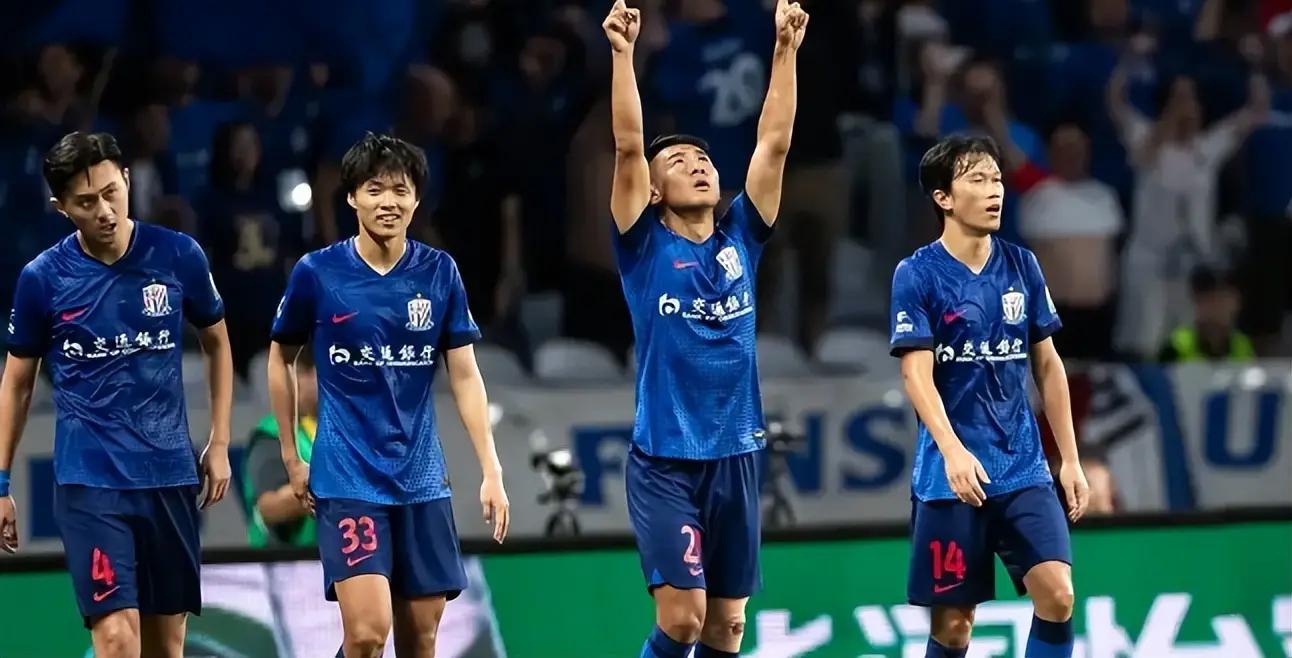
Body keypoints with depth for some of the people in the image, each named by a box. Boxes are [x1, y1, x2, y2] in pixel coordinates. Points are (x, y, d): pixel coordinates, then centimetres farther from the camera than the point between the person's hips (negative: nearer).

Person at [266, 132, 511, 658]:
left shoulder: (440, 273, 2)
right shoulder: (316, 273, -5)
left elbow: (464, 376, 5)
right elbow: (281, 358, 10)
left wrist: (491, 470, -1)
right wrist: (291, 457, 8)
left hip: (422, 480, 3)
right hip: (347, 478, -3)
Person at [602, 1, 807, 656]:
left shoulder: (739, 240, 8)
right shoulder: (646, 247, -1)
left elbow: (775, 142, 4)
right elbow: (628, 146, -12)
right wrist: (622, 53, -20)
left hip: (734, 457, 4)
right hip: (664, 460, -4)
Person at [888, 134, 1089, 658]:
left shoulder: (1022, 267, 7)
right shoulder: (917, 275, -6)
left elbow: (1047, 366, 14)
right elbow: (917, 374, -13)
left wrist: (1070, 458, 10)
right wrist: (953, 451, -28)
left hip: (1024, 470, 4)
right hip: (951, 477, -4)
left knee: (1057, 594, -13)